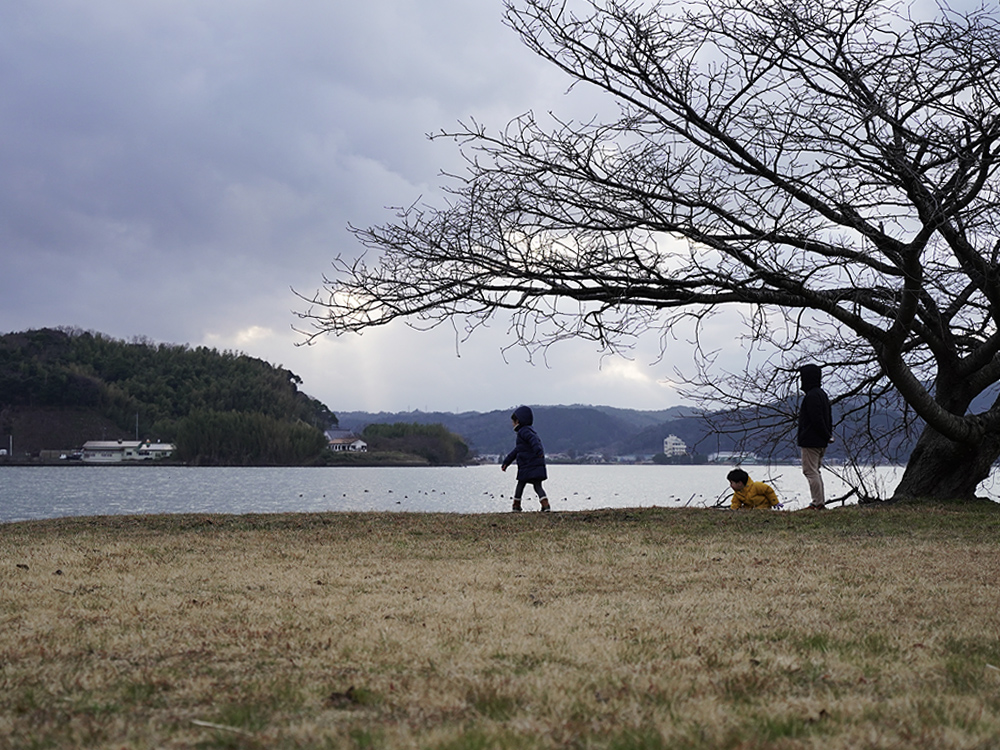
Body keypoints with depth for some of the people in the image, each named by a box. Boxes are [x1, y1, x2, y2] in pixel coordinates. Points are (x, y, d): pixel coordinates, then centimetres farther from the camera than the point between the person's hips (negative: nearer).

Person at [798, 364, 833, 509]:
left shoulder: (812, 396, -16)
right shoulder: (822, 393, 18)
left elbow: (817, 419, -21)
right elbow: (828, 417, 19)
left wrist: (827, 436, -14)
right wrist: (829, 435, 12)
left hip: (810, 441, -10)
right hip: (821, 442, 10)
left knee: (810, 471, -8)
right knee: (815, 471, 16)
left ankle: (817, 503, -10)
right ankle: (821, 502, 17)